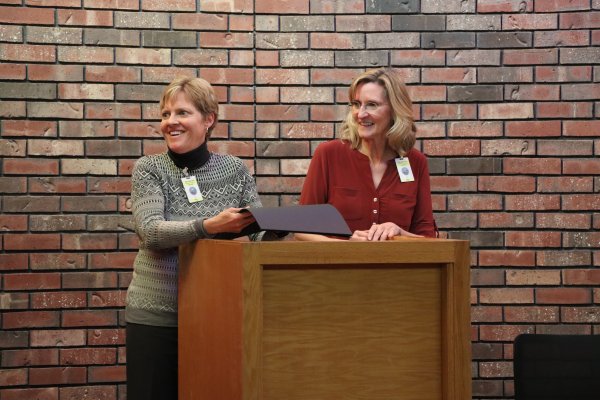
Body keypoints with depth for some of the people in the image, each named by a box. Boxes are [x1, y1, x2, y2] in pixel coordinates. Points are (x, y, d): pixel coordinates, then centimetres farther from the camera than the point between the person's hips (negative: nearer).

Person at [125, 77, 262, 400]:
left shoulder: (235, 170, 4)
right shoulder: (149, 169, -1)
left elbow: (261, 229, 4)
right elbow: (151, 231, -16)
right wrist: (210, 226, -31)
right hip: (156, 316, -1)